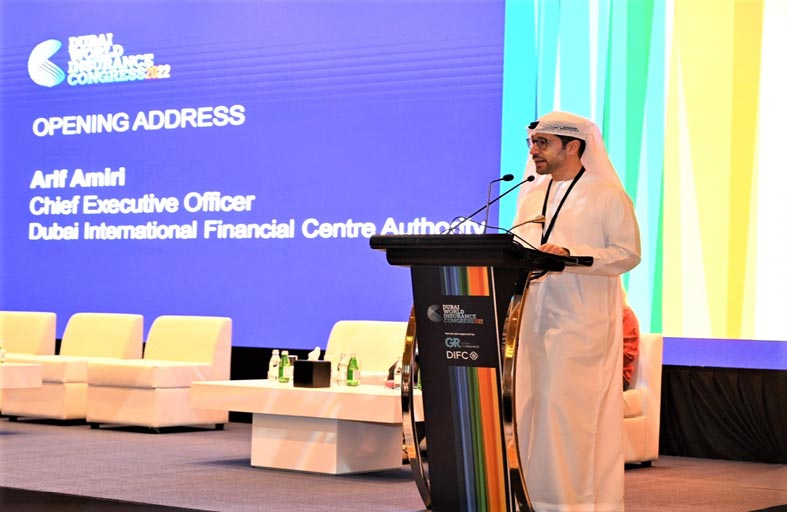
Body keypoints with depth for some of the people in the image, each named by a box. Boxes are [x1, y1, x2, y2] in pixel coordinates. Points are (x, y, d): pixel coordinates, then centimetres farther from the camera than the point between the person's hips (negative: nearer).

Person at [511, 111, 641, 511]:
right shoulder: (530, 196, 18)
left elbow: (628, 253, -9)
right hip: (531, 318, 6)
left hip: (581, 323, -6)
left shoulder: (608, 196, -2)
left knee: (566, 407, -11)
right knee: (527, 407, 3)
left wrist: (570, 255, -20)